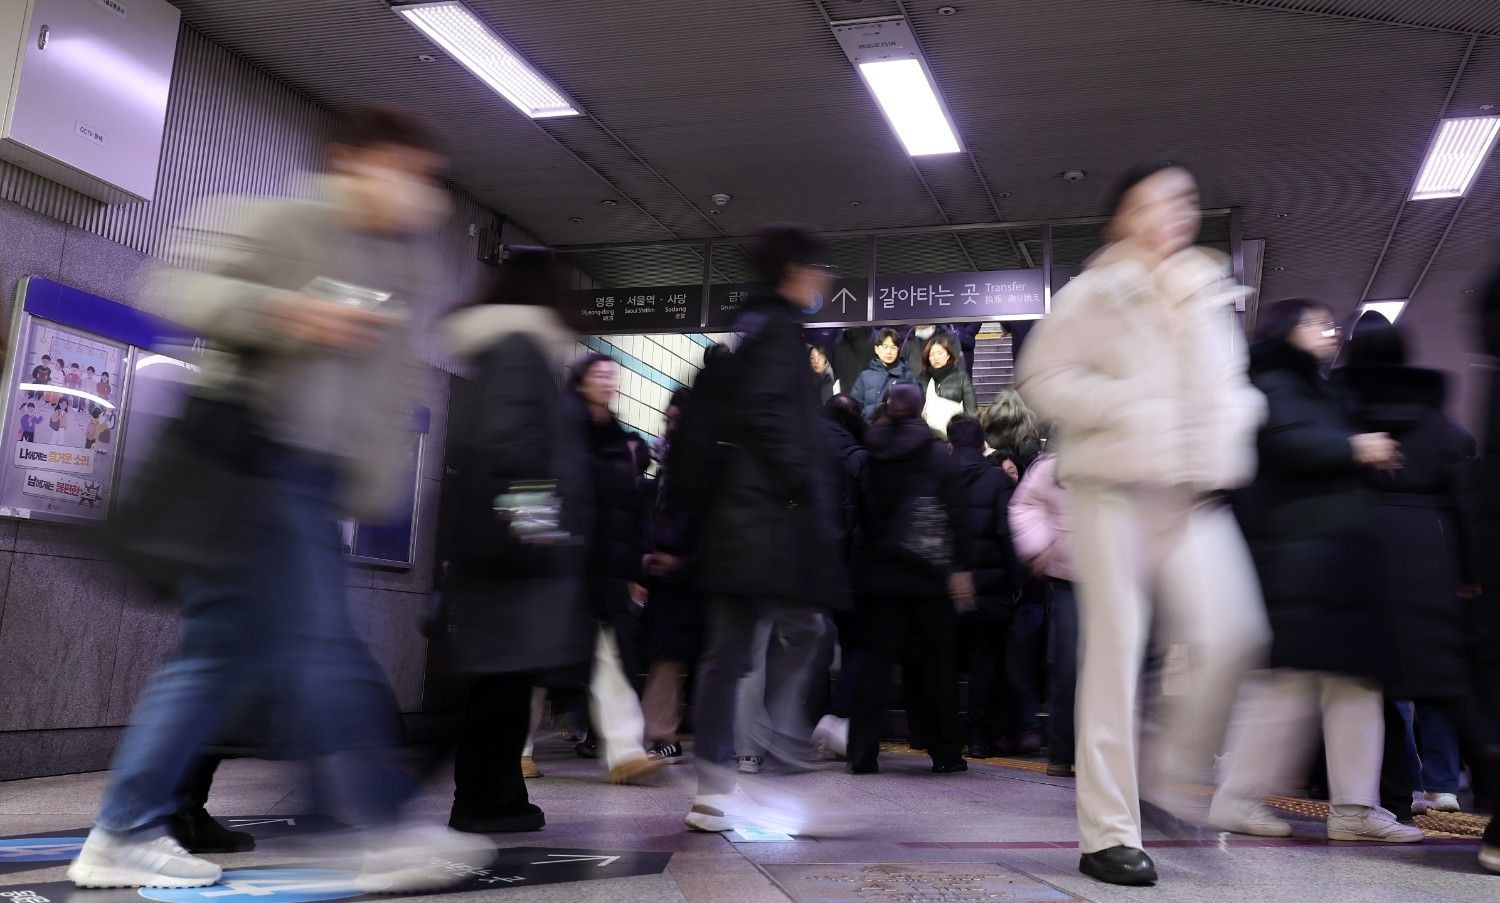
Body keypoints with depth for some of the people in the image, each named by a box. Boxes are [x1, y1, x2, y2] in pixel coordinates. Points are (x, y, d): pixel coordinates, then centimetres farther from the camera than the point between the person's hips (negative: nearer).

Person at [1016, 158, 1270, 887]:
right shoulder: (1093, 294, 0)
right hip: (1117, 487, -5)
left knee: (1234, 635, -11)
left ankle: (1173, 772, 12)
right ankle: (1107, 833, 2)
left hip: (1196, 494, 5)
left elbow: (1232, 384, 26)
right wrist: (1127, 407, -15)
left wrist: (1236, 419, 5)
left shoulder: (1209, 295, 17)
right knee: (1115, 650, -5)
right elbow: (1043, 377, -6)